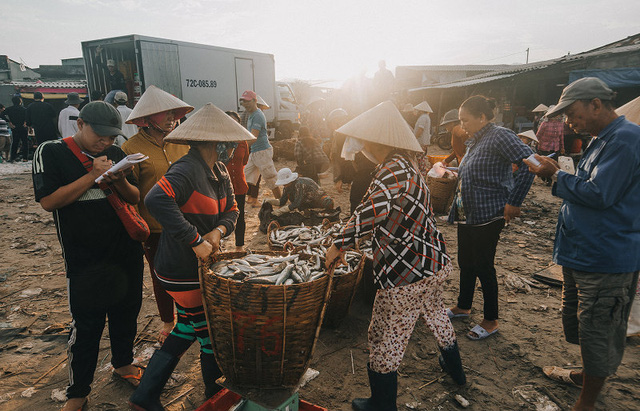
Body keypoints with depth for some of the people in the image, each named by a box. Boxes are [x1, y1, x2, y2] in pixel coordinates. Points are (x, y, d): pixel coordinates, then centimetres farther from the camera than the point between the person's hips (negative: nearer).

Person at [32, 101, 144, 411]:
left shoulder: (115, 154, 7)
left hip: (126, 251, 5)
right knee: (86, 323, 3)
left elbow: (135, 198, 9)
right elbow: (48, 201, -16)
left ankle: (123, 363, 40)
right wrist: (93, 174, -19)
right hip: (84, 257, -4)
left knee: (127, 310, 16)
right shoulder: (51, 153, -5)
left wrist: (119, 181, -12)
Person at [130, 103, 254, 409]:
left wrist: (219, 230, -14)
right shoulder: (188, 169, -23)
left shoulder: (219, 171, 6)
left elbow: (231, 210, 9)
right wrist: (196, 240, -33)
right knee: (212, 335, 9)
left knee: (187, 328, 22)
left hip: (200, 266, 9)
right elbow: (156, 200, -38)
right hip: (184, 272, -9)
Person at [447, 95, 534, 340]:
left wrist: (513, 202, -24)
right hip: (466, 214, 9)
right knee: (465, 262, 18)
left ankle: (491, 321, 18)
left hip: (488, 215, -9)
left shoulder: (499, 136, -15)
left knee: (483, 266, 1)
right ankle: (463, 306, 37)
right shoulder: (473, 141, 13)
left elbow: (528, 162, -25)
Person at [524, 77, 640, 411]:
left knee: (597, 332, 3)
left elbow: (599, 195, -24)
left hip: (606, 258, -10)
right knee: (578, 320, 23)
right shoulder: (601, 140, 13)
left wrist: (556, 176, -13)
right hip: (582, 251, 10)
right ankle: (586, 375, 44)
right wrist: (556, 175, 7)